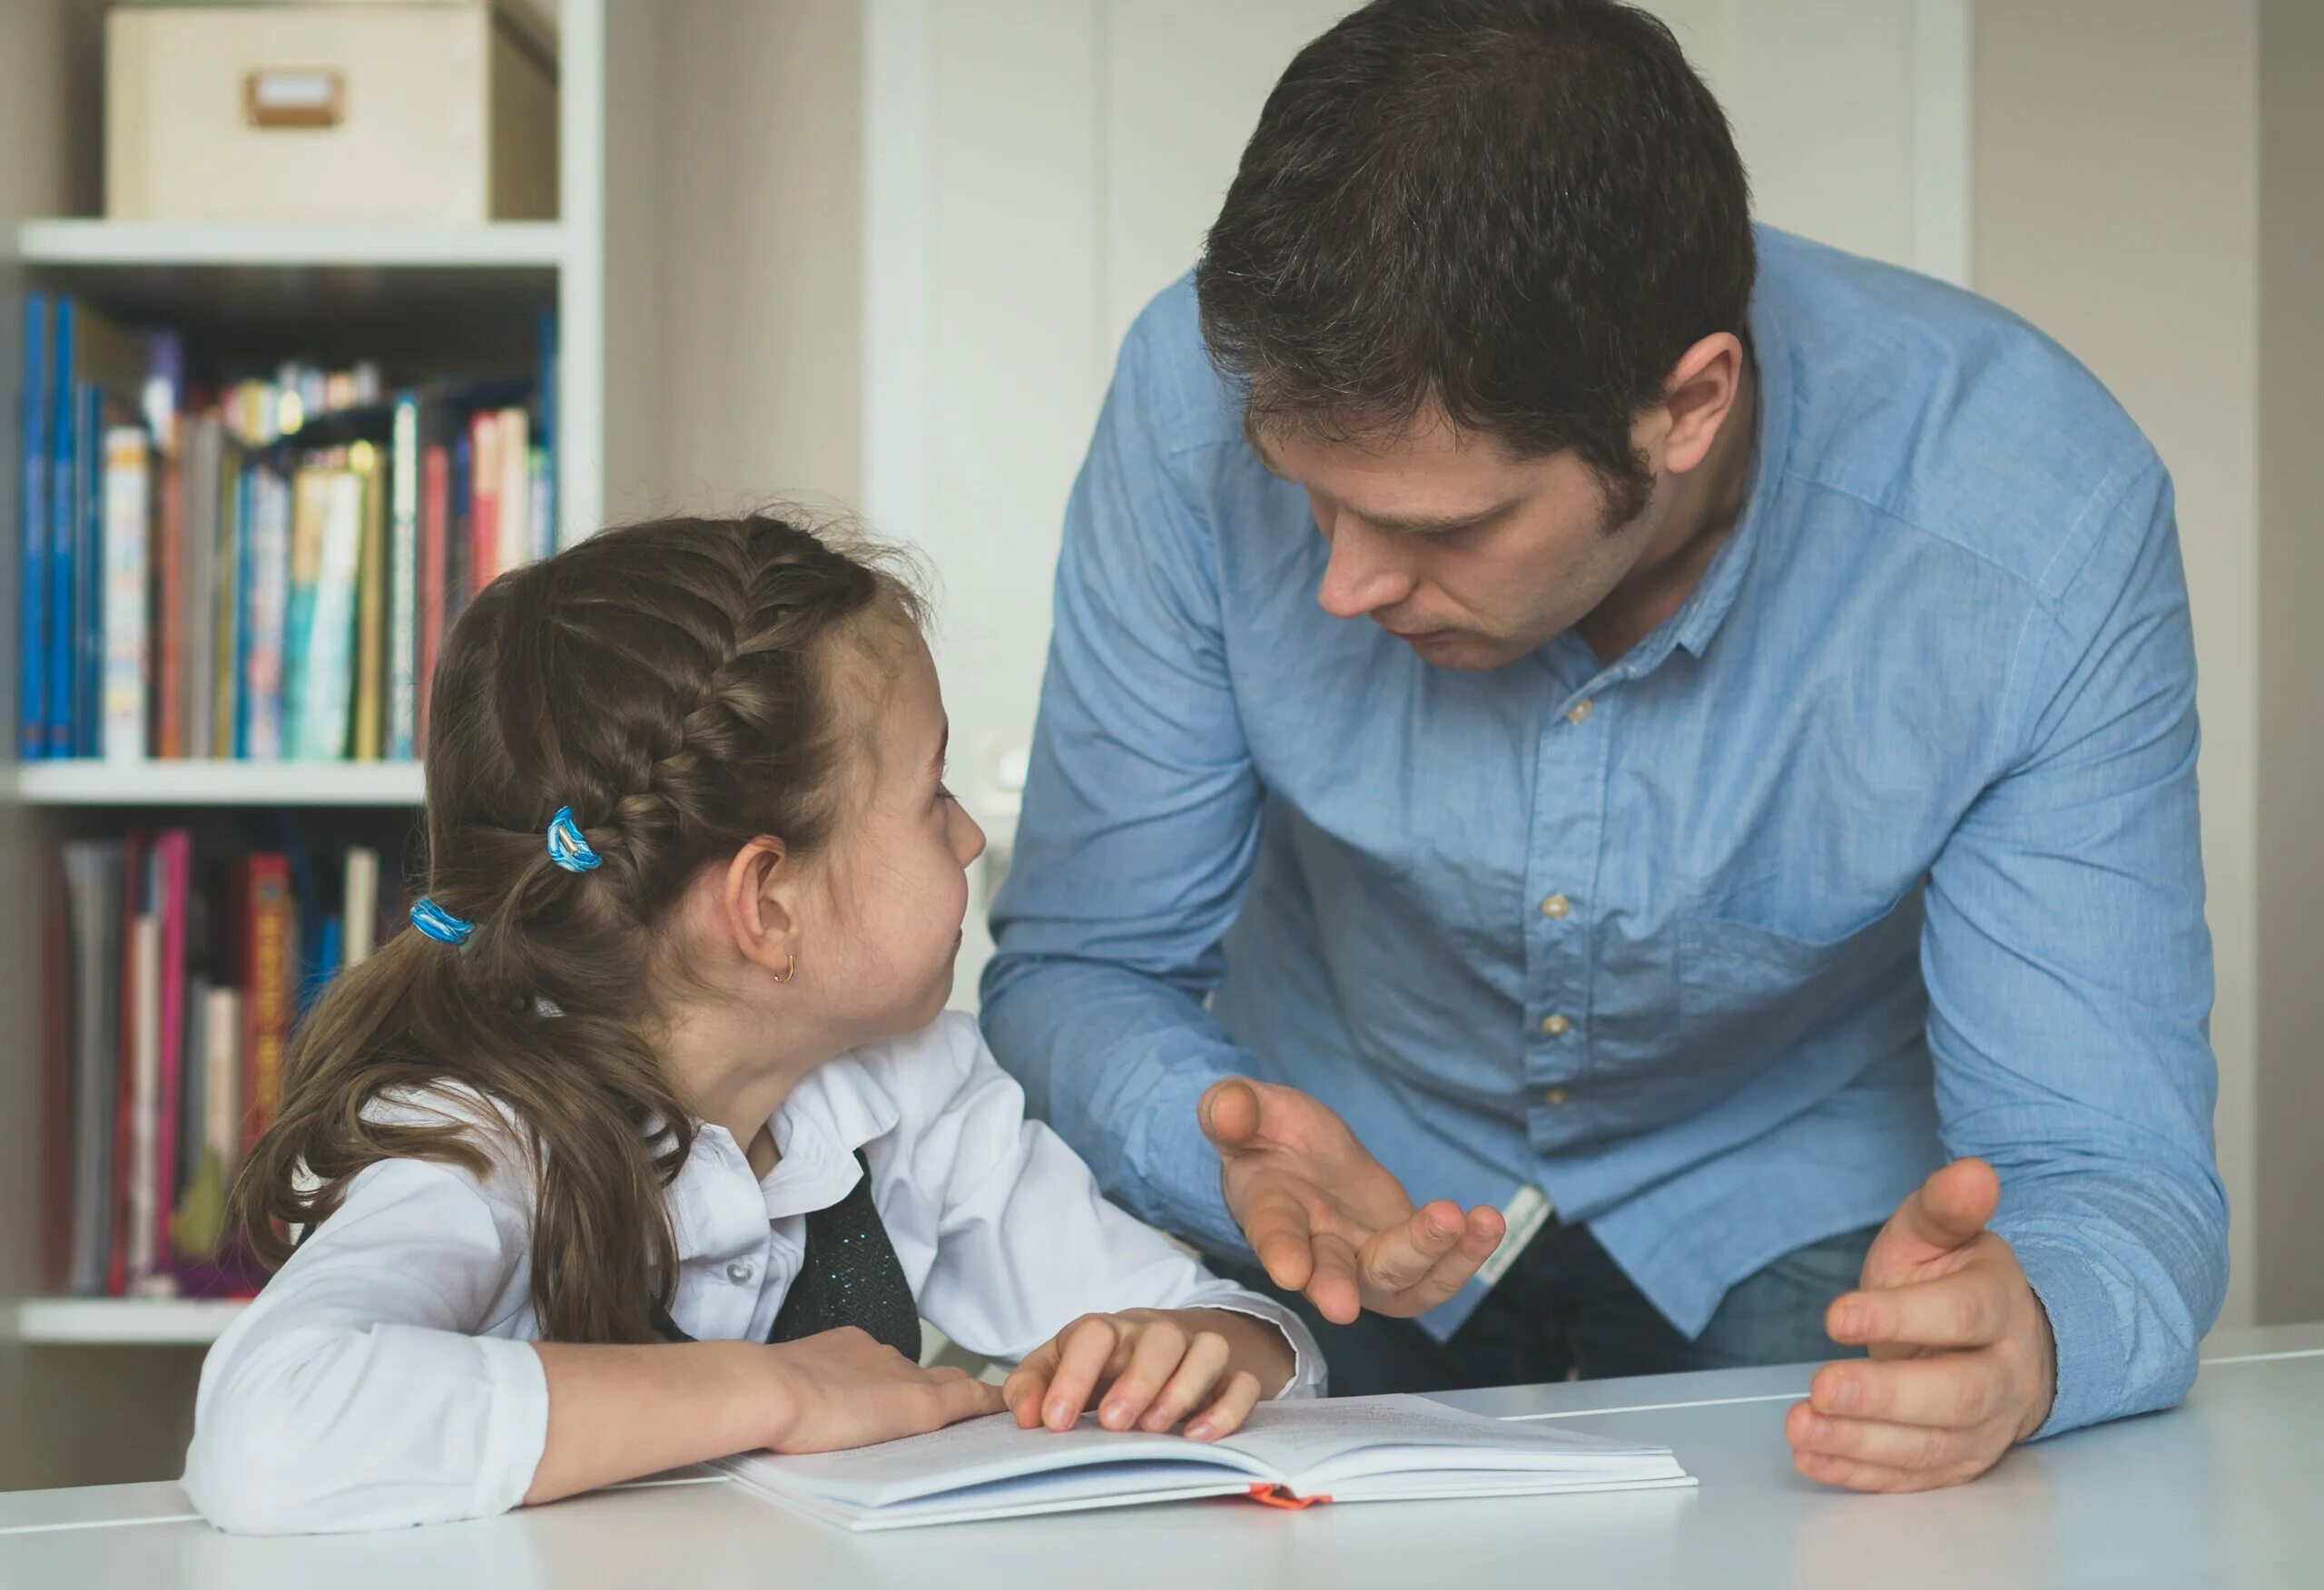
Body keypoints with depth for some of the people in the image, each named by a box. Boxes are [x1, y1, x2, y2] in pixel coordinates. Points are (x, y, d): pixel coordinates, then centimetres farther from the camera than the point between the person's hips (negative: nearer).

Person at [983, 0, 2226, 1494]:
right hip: (1358, 1183, 1)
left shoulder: (2046, 523, -28)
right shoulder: (1216, 398, -26)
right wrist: (1238, 1155, -36)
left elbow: (2114, 1171, -25)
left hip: (1784, 1205, -1)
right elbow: (1077, 968, -14)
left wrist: (2021, 1334, -49)